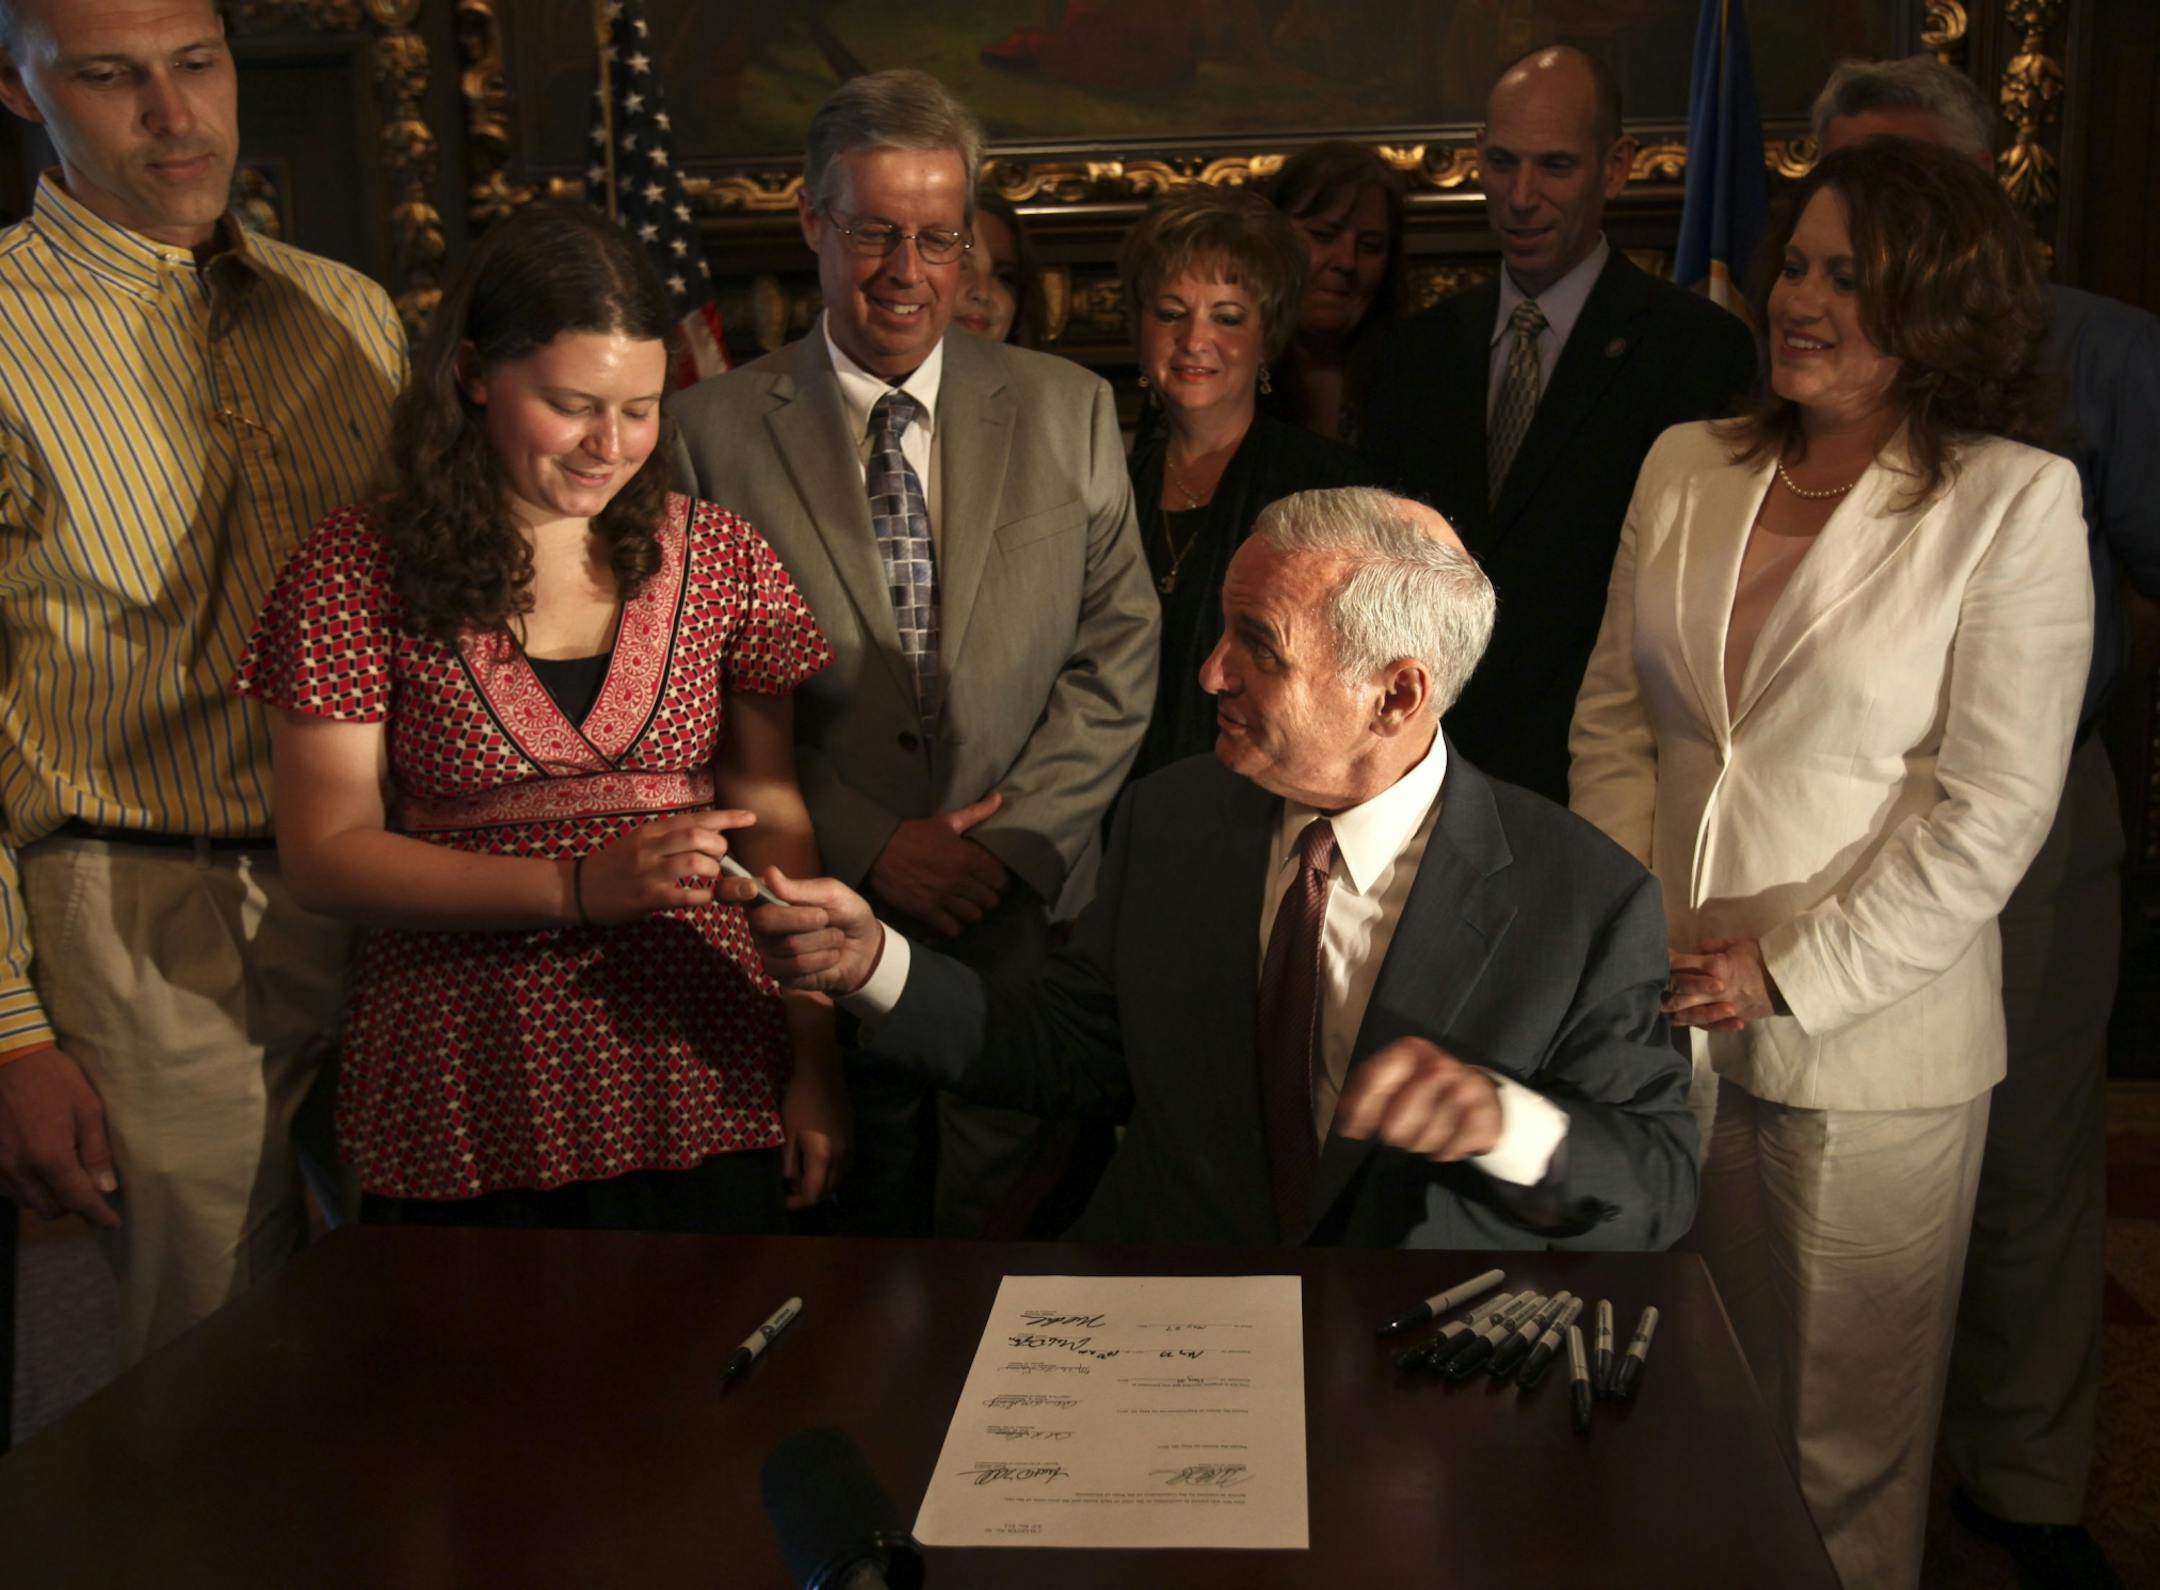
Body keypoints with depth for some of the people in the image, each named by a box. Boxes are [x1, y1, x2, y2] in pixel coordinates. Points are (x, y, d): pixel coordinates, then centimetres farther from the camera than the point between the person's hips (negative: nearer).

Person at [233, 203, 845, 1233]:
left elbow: (775, 819, 7)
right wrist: (578, 888, -18)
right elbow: (326, 856, -5)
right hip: (462, 1106, -1)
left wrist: (814, 1060, 0)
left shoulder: (716, 558, 5)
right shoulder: (357, 569, -2)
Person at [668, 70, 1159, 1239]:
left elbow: (1117, 652, 3)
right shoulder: (714, 428, 1)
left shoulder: (1069, 411, 6)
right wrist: (866, 846, -9)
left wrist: (1014, 843, -8)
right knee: (850, 1229, 9)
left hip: (1030, 912, 1)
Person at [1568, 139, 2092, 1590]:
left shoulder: (2015, 501, -8)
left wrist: (1791, 974, -14)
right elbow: (1615, 714, 9)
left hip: (1866, 1041, -4)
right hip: (1674, 1017, 4)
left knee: (1847, 1430, 10)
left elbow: (1992, 809, -11)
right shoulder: (1686, 467, 6)